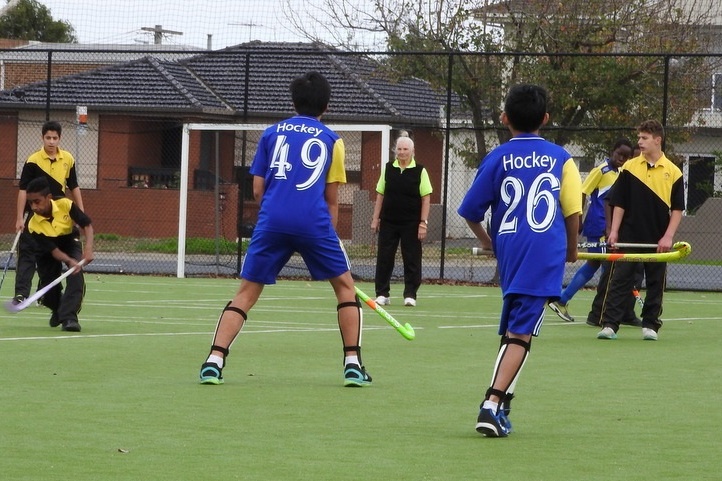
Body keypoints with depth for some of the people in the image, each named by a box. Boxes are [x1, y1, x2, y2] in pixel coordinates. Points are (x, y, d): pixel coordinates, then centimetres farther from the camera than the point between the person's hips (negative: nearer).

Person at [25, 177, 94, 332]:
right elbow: (53, 250, -31)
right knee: (49, 296, -4)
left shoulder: (66, 205, -31)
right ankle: (59, 309, 33)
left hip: (70, 241, 0)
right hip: (48, 251, 0)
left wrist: (88, 248, -37)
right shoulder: (34, 225, -31)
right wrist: (70, 261, -49)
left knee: (76, 274, -31)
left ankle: (69, 316, -30)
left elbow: (87, 225, -21)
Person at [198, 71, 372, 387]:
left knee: (246, 293, 8)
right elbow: (332, 199, 13)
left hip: (271, 221, 1)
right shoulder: (331, 140, 14)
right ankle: (353, 365, 8)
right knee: (345, 287, 16)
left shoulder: (272, 133, 18)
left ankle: (214, 361, -8)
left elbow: (257, 189, 14)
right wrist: (329, 236, 23)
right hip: (314, 222, -1)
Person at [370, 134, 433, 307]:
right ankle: (382, 294, 9)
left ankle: (410, 295, 7)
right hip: (388, 222, 2)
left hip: (411, 224, -2)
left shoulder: (420, 171, -2)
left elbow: (426, 198, -3)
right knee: (384, 259, 2)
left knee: (412, 260, 0)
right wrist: (376, 218, 5)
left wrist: (423, 223, -9)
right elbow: (380, 195, 10)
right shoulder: (388, 169, 6)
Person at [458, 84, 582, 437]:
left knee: (512, 330, 19)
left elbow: (471, 210, 5)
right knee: (520, 333, -7)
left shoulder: (498, 158, 4)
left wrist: (485, 239, 25)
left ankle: (501, 403, 18)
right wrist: (572, 248, 22)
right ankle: (493, 404, -20)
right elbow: (573, 211, 4)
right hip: (547, 253, -2)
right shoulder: (561, 158, 4)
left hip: (509, 249, 2)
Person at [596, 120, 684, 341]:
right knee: (619, 280, -4)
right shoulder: (630, 167, 3)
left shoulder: (673, 172, 0)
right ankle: (609, 325, -5)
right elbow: (619, 203, 5)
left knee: (655, 282, 5)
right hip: (629, 237, 0)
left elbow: (677, 209, 2)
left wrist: (668, 236, -7)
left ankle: (650, 325, 15)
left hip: (658, 240, 0)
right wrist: (614, 231, -3)